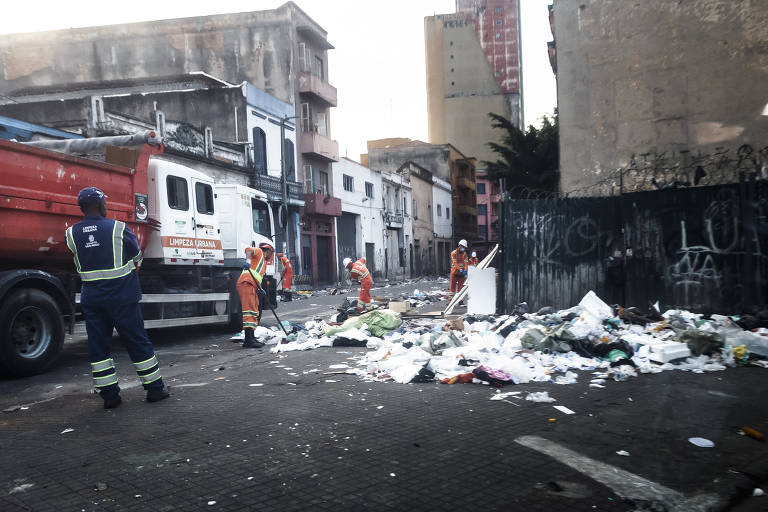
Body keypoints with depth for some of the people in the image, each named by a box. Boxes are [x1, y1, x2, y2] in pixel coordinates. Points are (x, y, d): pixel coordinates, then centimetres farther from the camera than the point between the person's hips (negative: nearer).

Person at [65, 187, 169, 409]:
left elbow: (79, 265, 11)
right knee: (138, 342, 6)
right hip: (122, 297, -3)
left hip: (91, 298, 3)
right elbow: (137, 257, 5)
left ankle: (109, 394, 12)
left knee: (98, 345, 10)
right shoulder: (118, 228, -9)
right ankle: (154, 388, 13)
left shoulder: (72, 233, 1)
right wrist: (132, 268, 25)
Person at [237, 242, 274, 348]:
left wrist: (261, 290, 8)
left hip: (253, 287, 10)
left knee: (254, 312, 12)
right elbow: (248, 250, -13)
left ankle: (251, 338, 17)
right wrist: (247, 260, -31)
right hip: (246, 283, -10)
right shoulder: (259, 252, 10)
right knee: (249, 310, -16)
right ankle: (248, 340, -22)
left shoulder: (263, 262, 33)